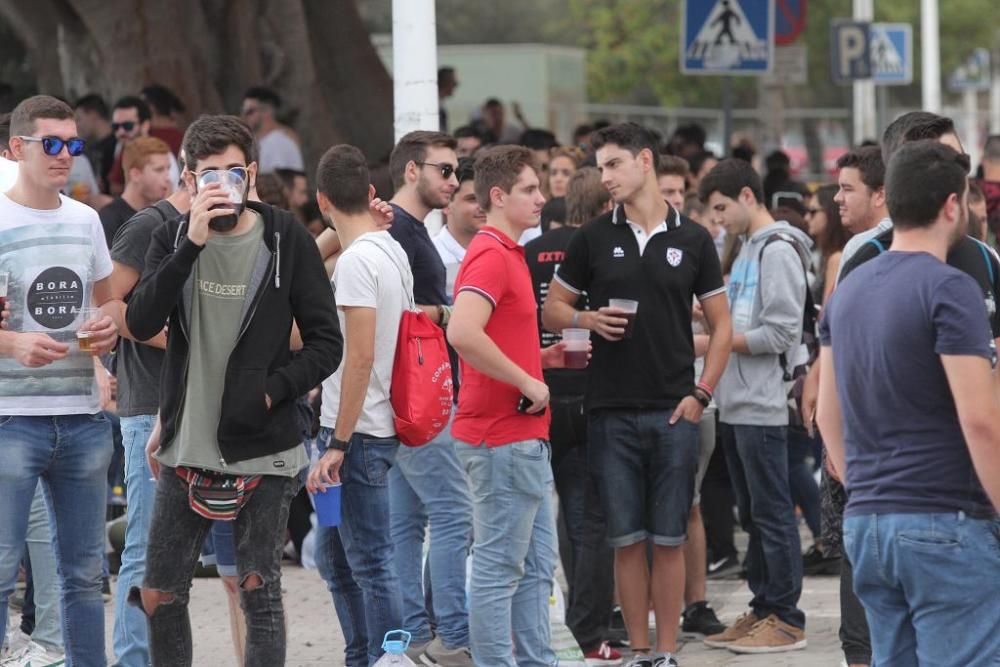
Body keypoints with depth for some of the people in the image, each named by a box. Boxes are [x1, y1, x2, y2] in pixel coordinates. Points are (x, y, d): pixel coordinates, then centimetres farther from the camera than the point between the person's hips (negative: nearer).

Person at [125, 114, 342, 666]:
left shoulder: (287, 241, -3)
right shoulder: (172, 238, 4)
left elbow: (326, 344, -2)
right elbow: (141, 325, -13)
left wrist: (271, 391, -15)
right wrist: (191, 245, -21)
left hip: (262, 454, -3)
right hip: (185, 451, 3)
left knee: (259, 594, 1)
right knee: (158, 597, 7)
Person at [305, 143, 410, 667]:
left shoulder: (356, 261, -17)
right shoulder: (393, 251, 11)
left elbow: (361, 358, -22)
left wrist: (338, 444, -19)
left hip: (358, 434, -10)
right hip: (374, 428, 10)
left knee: (371, 563, -5)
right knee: (335, 556, 19)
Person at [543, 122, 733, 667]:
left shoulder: (692, 240, 4)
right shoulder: (594, 238, 5)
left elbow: (721, 324, 8)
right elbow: (551, 310, 11)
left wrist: (701, 394, -3)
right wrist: (588, 320, -11)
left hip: (673, 412, -1)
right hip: (612, 412, 1)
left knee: (669, 540, 2)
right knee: (626, 539, 4)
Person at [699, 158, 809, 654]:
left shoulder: (778, 250, -11)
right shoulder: (747, 249, 16)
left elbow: (780, 333, -17)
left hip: (761, 407, -9)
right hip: (736, 405, 9)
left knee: (772, 512, -4)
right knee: (752, 514, 13)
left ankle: (786, 618, 0)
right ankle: (762, 608, 19)